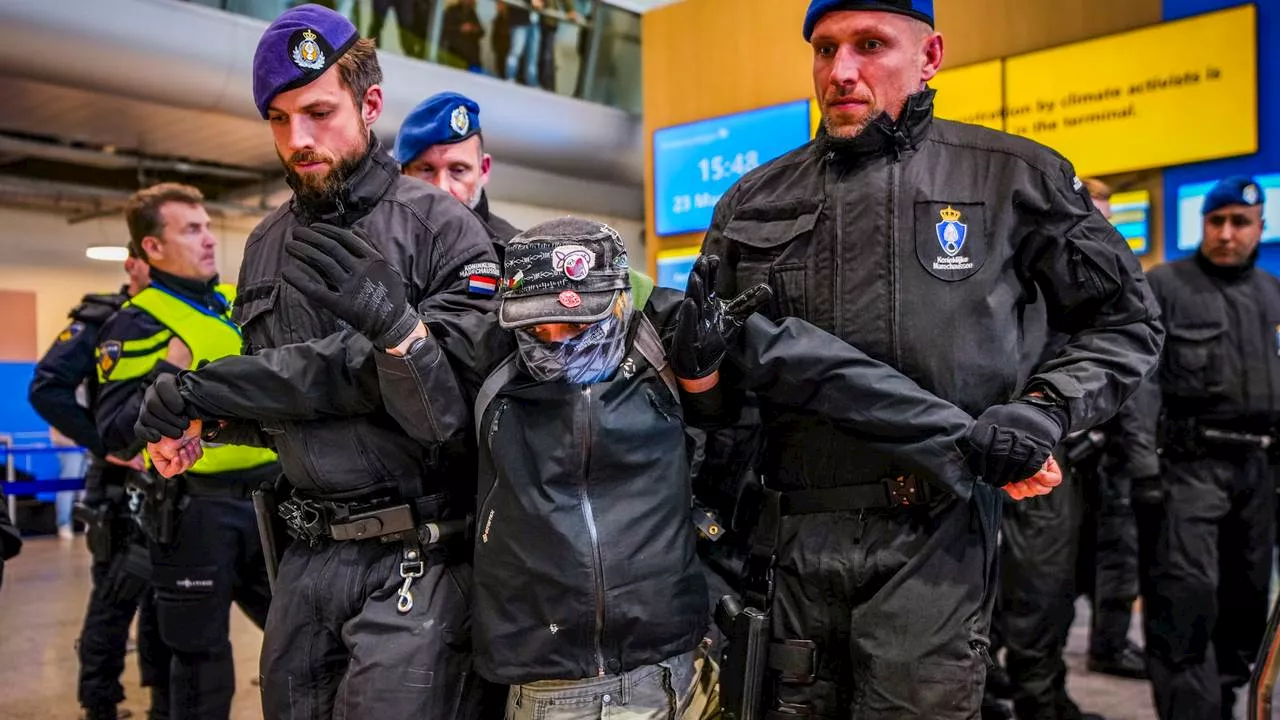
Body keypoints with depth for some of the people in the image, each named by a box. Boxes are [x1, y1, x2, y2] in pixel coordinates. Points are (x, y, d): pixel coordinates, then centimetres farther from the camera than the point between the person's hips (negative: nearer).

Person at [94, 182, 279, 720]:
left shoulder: (241, 303, 11)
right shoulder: (136, 323, -7)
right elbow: (116, 436, -15)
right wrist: (169, 374, -26)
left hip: (268, 494, 6)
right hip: (196, 508, -5)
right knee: (203, 653, 7)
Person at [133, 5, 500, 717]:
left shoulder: (441, 225, -7)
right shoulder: (267, 246, 13)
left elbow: (454, 400, -15)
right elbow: (266, 409, 18)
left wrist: (396, 326, -28)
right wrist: (211, 420, -1)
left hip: (415, 558, -6)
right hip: (307, 556, 6)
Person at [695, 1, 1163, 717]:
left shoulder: (1013, 178, 2)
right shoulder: (753, 202, 9)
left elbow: (1127, 321, 8)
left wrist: (1046, 406, -8)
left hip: (933, 542, -2)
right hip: (792, 534, 3)